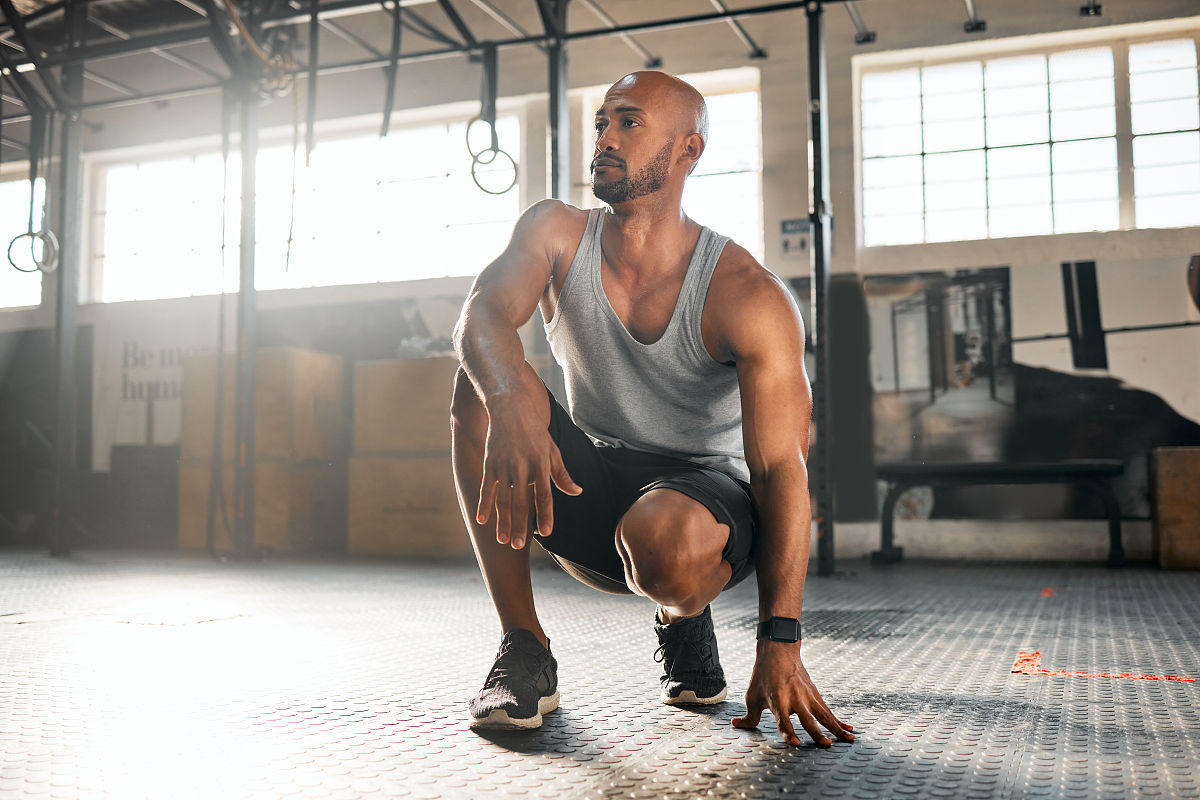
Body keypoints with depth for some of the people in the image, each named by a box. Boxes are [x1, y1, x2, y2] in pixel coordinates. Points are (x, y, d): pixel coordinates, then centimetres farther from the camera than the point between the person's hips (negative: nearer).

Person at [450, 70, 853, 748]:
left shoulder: (751, 297, -17)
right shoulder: (556, 233, -5)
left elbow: (781, 470, -21)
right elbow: (482, 316, -23)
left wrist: (781, 646, -28)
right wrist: (511, 406, -47)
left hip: (704, 488, -3)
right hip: (589, 490, 4)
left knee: (665, 536, -40)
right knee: (483, 385, -23)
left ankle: (684, 617, 2)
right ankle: (524, 652, -15)